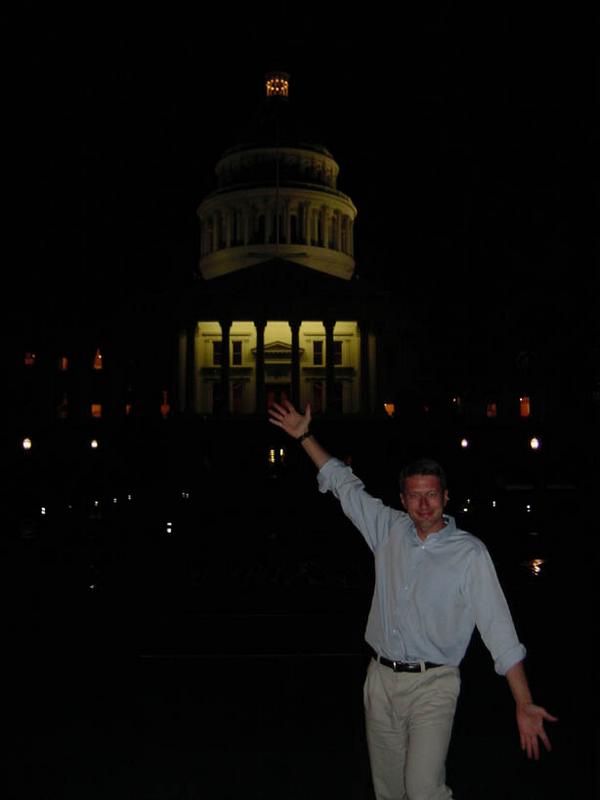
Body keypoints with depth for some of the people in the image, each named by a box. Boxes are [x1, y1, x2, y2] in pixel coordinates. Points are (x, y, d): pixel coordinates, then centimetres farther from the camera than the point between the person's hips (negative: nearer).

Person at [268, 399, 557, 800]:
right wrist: (304, 436, 9)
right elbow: (346, 486, 11)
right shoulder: (390, 530, 3)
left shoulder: (470, 553, -9)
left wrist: (524, 704, -15)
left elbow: (498, 628, -11)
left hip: (432, 686, -4)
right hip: (381, 679, 5)